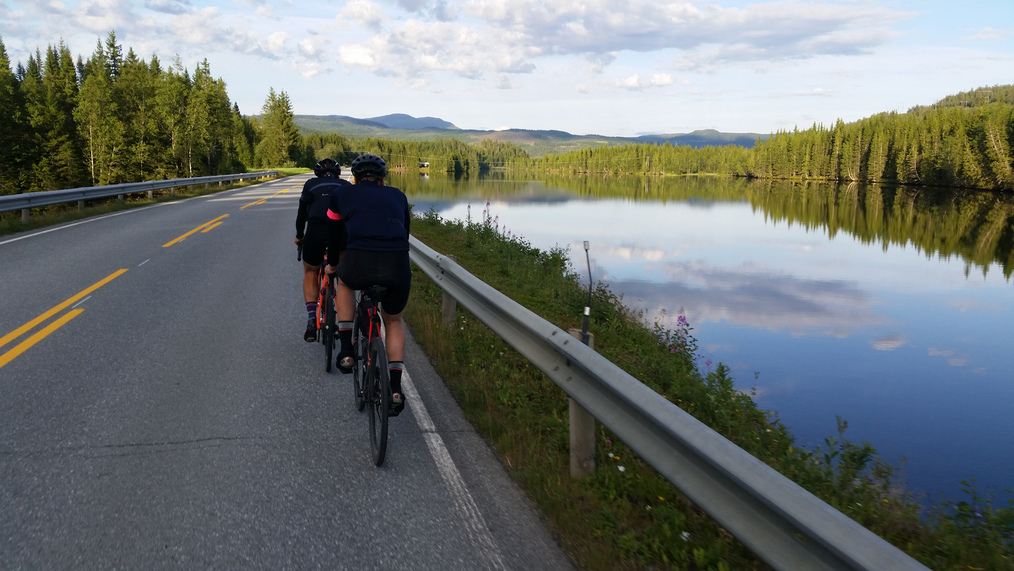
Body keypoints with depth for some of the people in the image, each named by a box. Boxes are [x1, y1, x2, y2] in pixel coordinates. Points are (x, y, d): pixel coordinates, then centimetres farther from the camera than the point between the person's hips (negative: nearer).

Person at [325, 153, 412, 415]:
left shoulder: (341, 196, 21)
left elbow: (335, 236, 33)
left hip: (358, 265, -1)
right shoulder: (398, 196, 26)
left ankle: (346, 351, 30)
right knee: (393, 322, 28)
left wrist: (332, 264, 52)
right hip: (398, 269, 2)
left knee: (344, 282, 37)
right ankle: (396, 389, 18)